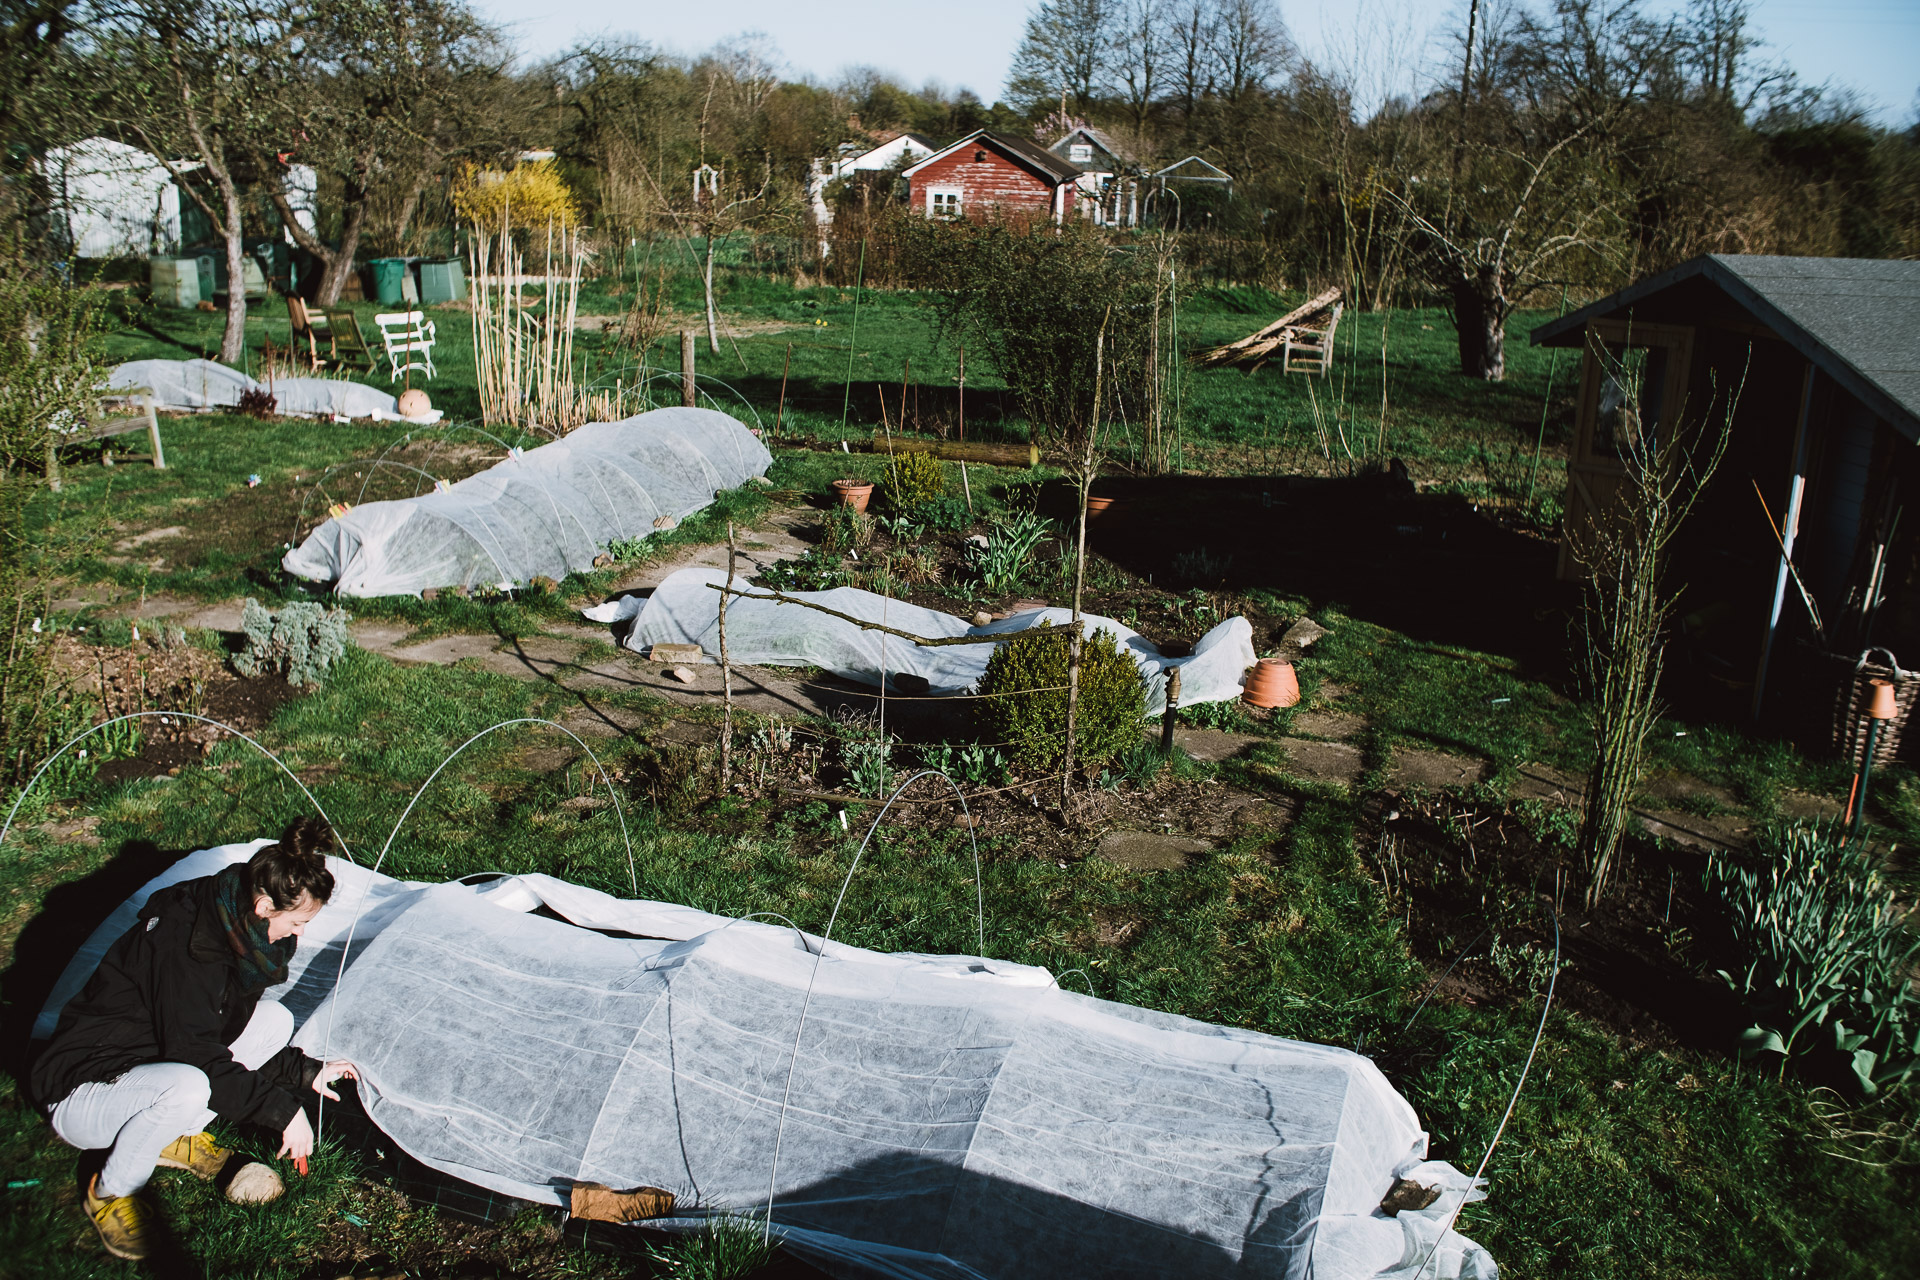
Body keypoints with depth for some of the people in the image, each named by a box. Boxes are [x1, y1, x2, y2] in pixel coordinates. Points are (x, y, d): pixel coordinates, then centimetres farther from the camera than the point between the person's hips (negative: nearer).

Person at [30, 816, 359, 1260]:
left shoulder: (231, 928, -3)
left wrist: (307, 1072, 4)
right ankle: (108, 1192, -9)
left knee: (273, 1020, -6)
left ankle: (177, 1137, 7)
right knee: (186, 1086, -38)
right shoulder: (182, 942, -29)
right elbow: (198, 1056, -29)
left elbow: (223, 1031, 10)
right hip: (78, 1095, -8)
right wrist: (284, 1110, -24)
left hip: (149, 1066, 8)